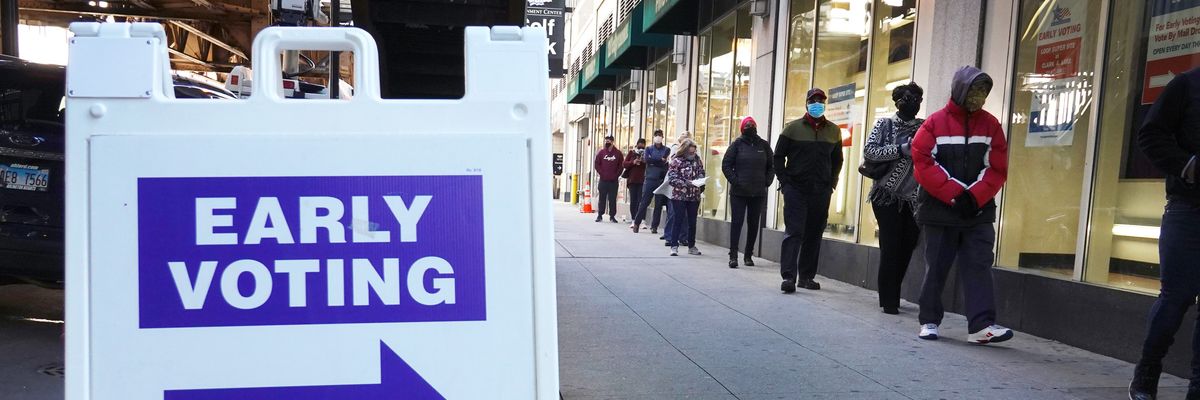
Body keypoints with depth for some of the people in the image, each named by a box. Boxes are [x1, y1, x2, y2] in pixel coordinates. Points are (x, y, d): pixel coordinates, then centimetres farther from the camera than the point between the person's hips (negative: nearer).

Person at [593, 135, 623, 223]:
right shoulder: (601, 152, 6)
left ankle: (612, 216, 8)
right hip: (603, 180, 1)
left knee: (613, 199, 2)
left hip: (614, 180, -1)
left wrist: (616, 175, -5)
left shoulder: (618, 153, 3)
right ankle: (600, 215, 10)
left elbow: (621, 166, 3)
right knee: (602, 198, 5)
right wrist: (601, 173, -4)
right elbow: (597, 164, 6)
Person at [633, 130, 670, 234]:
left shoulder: (667, 149, 9)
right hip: (650, 179, 0)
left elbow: (666, 162, -7)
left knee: (659, 205, 1)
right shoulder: (649, 149, 12)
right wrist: (660, 160, -7)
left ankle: (654, 226, 9)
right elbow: (647, 159, -7)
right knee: (644, 202, -1)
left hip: (662, 180, 0)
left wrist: (652, 160, -8)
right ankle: (637, 223, 10)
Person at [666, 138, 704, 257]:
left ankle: (691, 246, 23)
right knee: (677, 220, -2)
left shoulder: (697, 159, 6)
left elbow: (701, 173, 14)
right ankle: (674, 245, 3)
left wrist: (701, 186, -4)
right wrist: (685, 183, -24)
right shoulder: (676, 160, -7)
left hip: (694, 196, 5)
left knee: (692, 221, 11)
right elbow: (671, 178, -13)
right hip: (679, 196, -4)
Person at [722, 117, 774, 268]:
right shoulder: (738, 144, 1)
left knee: (753, 224, 7)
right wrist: (735, 181, -8)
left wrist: (767, 182, 1)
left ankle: (749, 255, 18)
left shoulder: (764, 145, 8)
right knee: (737, 222, -3)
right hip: (738, 192, -3)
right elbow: (726, 165, 0)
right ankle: (733, 256, 0)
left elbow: (772, 166, 14)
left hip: (759, 193, 3)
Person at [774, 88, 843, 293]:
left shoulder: (833, 131, 10)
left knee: (814, 234, 7)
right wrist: (785, 183, -3)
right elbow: (778, 157, 4)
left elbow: (837, 160, 18)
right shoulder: (792, 128, 1)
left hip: (821, 192, 3)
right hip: (795, 189, -3)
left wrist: (831, 185, 8)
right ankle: (789, 276, -10)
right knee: (794, 232, -9)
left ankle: (806, 276, 16)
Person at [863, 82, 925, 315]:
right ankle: (888, 300, 4)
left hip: (913, 198, 3)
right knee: (891, 247, -5)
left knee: (906, 248, 6)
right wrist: (900, 149, -18)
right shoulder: (885, 125, 2)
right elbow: (869, 151, -10)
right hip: (886, 196, -3)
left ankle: (892, 296, 23)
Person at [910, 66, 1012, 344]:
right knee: (937, 267, 6)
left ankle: (981, 326, -4)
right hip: (940, 210, -2)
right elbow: (924, 164, -9)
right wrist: (955, 194, -14)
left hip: (979, 211, 2)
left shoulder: (991, 125, 6)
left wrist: (975, 196, -12)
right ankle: (929, 321, 16)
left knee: (979, 266, -3)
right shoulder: (936, 123, -2)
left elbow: (997, 168, 3)